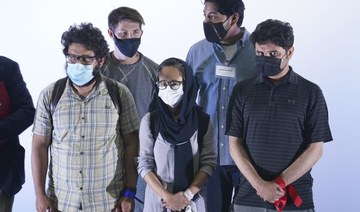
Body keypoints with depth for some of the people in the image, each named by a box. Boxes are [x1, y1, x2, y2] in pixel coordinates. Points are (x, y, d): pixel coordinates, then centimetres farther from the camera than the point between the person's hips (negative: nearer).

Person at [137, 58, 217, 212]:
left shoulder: (203, 120, -4)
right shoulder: (149, 120, -6)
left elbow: (209, 162, -4)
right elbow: (144, 165, -6)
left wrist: (187, 194, -14)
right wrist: (167, 196, -14)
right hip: (158, 199, 0)